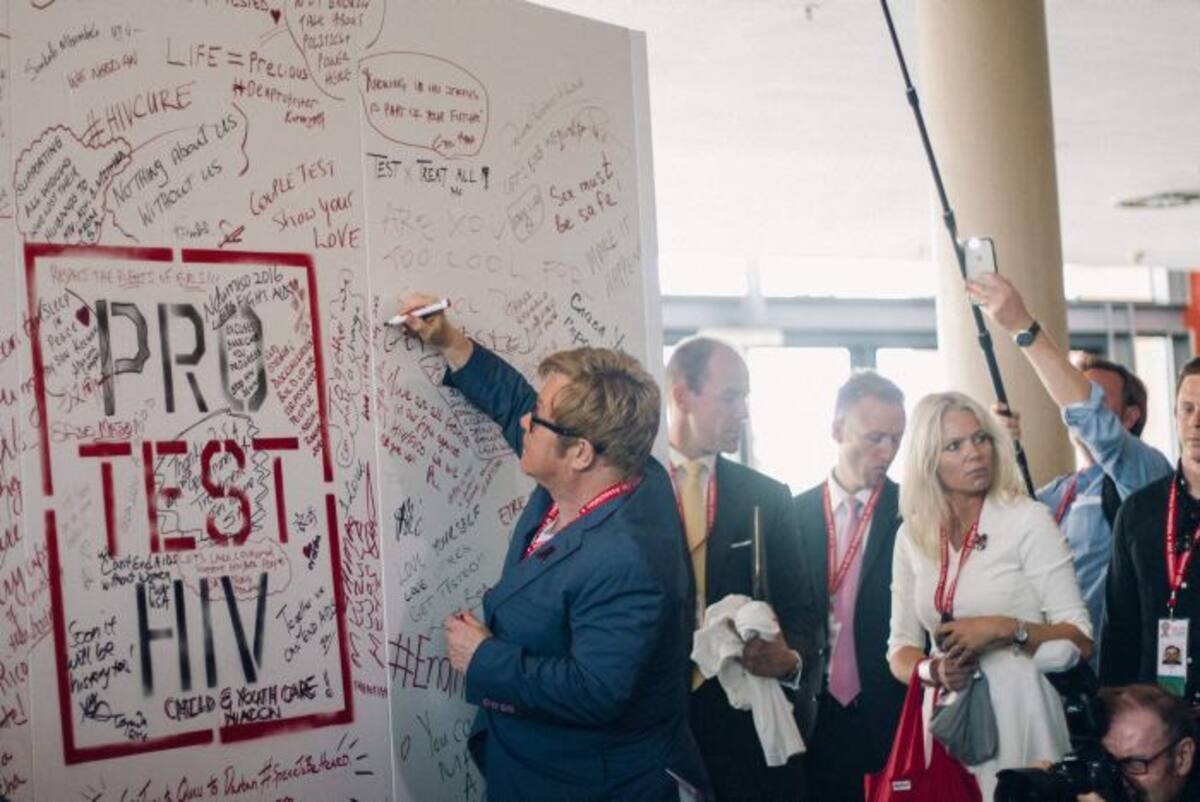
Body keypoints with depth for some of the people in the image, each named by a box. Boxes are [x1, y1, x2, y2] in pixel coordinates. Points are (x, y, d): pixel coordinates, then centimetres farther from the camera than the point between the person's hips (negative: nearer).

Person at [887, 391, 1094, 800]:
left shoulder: (1028, 519, -6)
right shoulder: (912, 536, 6)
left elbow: (1080, 641, -8)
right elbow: (900, 649, 9)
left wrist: (1005, 628, -21)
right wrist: (934, 670, -11)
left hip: (1017, 715, -3)